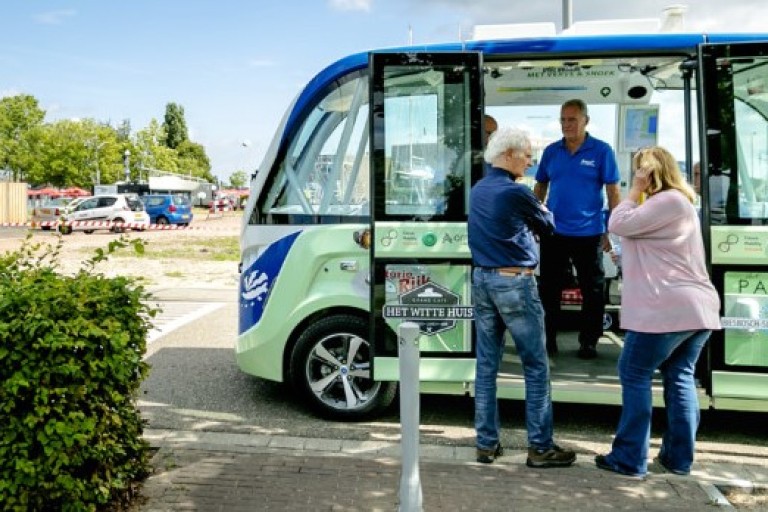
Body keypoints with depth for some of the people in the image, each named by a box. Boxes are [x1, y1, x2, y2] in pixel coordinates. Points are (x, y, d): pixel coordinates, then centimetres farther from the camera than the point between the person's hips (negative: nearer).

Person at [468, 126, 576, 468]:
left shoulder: (478, 190, 11)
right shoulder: (516, 192, -12)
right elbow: (547, 226, 3)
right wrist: (541, 210, 22)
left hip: (481, 280, 8)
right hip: (514, 283, -8)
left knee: (486, 364, 10)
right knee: (536, 367, 2)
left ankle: (486, 443, 16)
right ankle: (540, 447, 8)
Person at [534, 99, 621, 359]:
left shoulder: (601, 151, -5)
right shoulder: (551, 151, 5)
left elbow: (613, 191, -4)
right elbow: (540, 187, 13)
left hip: (589, 234, -3)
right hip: (553, 233, 3)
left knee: (592, 291, 8)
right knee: (549, 288, 10)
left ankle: (589, 342, 21)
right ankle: (548, 339, 23)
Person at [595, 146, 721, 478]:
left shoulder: (668, 201, -13)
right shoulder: (677, 201, 21)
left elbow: (618, 225, -15)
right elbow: (631, 229, 22)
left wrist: (635, 191, -4)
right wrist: (639, 193, 13)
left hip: (667, 309, -10)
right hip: (696, 308, 10)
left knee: (634, 375, -2)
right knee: (679, 377, 13)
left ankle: (630, 459, 2)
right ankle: (679, 457, 19)